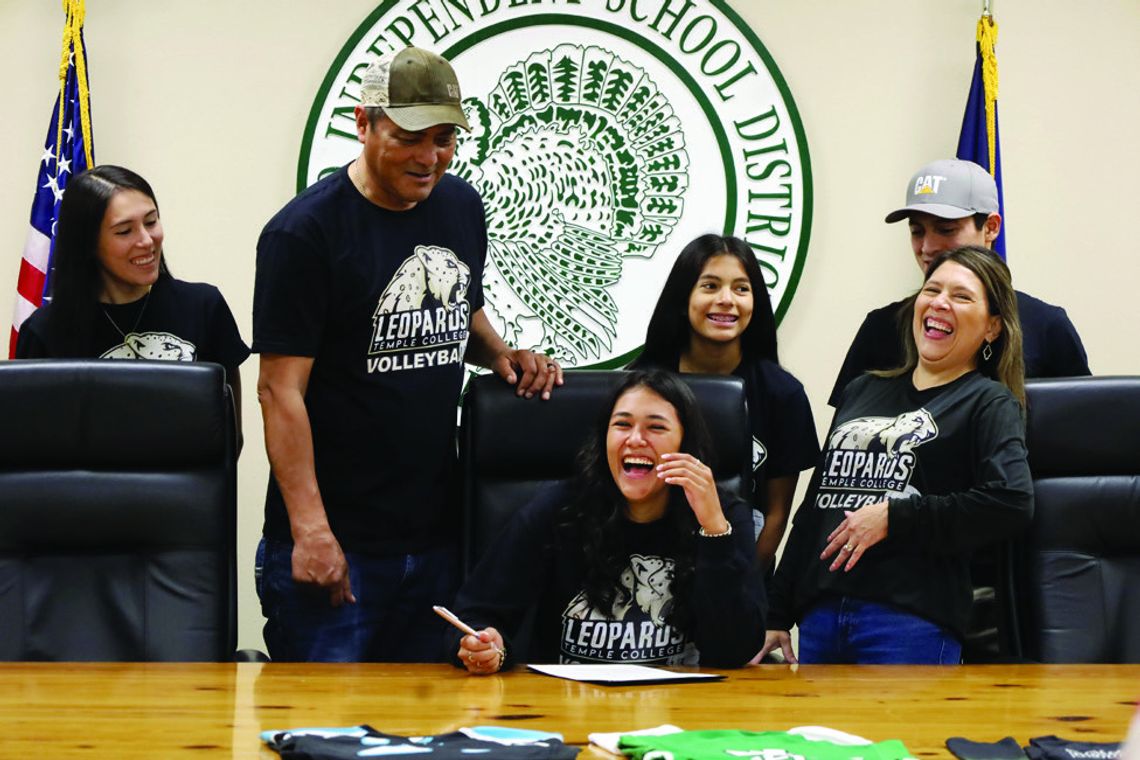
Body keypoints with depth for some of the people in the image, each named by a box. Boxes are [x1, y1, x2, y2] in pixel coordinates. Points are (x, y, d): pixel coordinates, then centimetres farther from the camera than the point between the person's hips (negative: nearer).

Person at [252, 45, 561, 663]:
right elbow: (282, 390, -14)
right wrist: (311, 530, -20)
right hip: (335, 541, -6)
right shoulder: (304, 233, -11)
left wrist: (502, 356, 5)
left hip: (437, 535, 6)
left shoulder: (461, 207, 10)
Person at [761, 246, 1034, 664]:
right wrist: (777, 615, 16)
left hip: (912, 625, -5)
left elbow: (1012, 503, -14)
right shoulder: (862, 391, 21)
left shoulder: (989, 403, 4)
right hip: (819, 616, 5)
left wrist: (894, 517, -11)